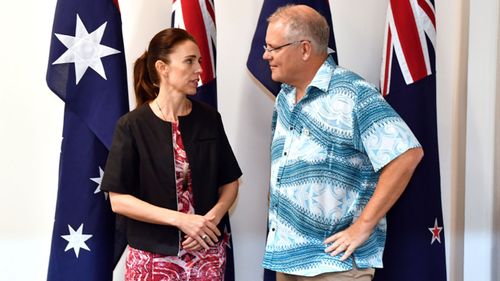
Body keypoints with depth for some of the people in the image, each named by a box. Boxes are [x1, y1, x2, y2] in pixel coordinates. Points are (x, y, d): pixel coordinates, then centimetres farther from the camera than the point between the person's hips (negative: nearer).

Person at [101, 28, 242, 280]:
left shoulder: (209, 119, 2)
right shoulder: (132, 126, -8)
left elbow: (229, 182, 7)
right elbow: (119, 200, -10)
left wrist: (213, 217, -12)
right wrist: (180, 219, -18)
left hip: (207, 254, 3)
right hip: (153, 256, -3)